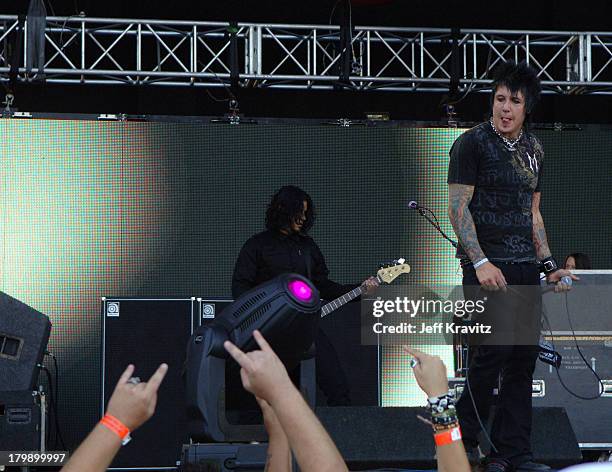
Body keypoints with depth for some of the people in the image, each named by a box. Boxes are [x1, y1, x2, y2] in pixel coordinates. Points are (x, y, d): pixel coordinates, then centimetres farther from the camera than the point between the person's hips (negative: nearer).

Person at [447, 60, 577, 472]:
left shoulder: (533, 150, 16)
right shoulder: (472, 143, -5)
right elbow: (458, 207, -9)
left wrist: (549, 264, 12)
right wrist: (480, 262, -17)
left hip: (525, 268, 7)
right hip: (487, 265, -6)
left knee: (523, 361, 5)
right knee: (492, 355, -10)